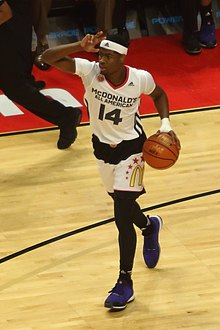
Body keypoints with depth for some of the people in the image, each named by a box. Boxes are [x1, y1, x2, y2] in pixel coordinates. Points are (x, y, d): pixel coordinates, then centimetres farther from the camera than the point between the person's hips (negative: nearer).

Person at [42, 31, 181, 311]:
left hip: (131, 149, -3)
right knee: (122, 203, 22)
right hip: (102, 148, 3)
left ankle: (125, 284, 1)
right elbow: (48, 58, -33)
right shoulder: (90, 71, -22)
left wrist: (165, 124, -9)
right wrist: (80, 46, -45)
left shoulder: (141, 78, -21)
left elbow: (158, 94, 4)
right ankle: (149, 226, 59)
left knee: (122, 217, -10)